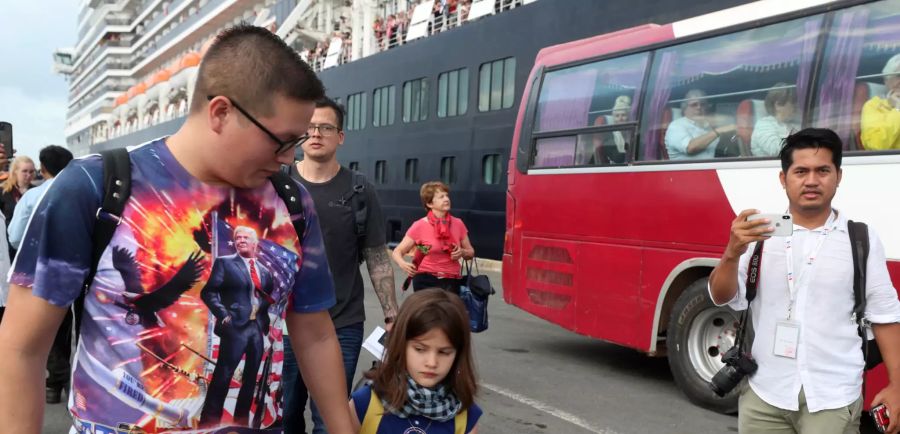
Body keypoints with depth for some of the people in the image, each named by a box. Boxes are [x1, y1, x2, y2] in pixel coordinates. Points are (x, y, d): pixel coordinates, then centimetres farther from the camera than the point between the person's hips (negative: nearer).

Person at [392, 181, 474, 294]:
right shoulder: (420, 226, -4)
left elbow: (471, 252, 16)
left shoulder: (458, 224, 4)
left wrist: (462, 252, -7)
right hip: (425, 280, -2)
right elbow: (397, 252, -1)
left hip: (451, 281, 2)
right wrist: (403, 264, -22)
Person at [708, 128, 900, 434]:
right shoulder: (760, 233, 1)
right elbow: (723, 298, -4)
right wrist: (733, 253, -22)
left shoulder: (862, 239, 2)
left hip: (834, 399, -1)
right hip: (763, 395, 1)